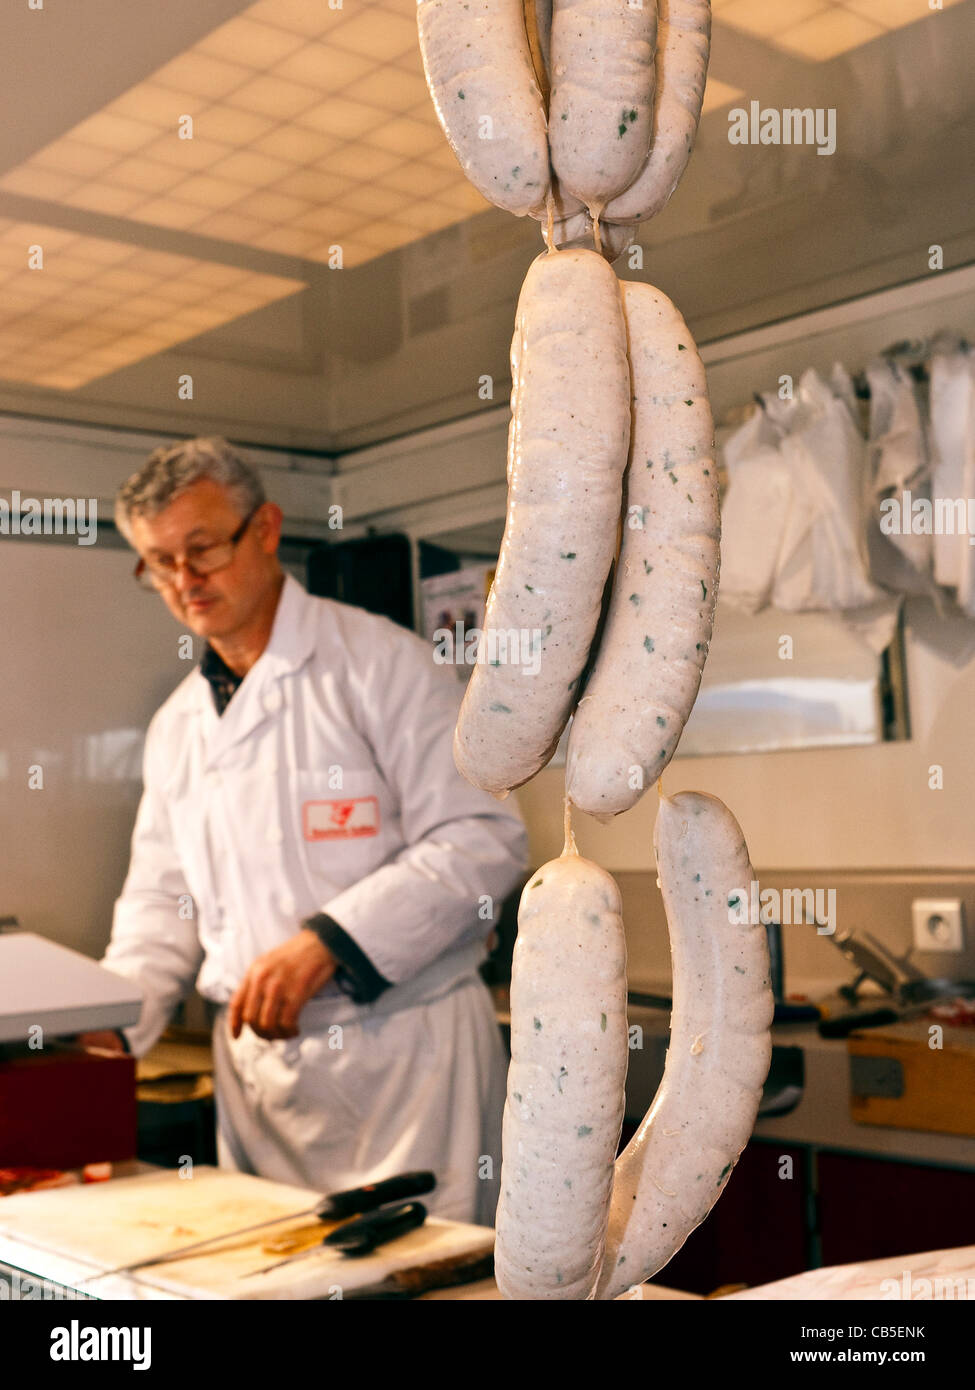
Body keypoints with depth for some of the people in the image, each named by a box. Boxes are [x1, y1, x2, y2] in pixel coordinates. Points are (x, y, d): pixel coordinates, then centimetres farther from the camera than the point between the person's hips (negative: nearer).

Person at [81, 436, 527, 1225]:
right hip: (255, 1063, 5)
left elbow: (483, 841, -14)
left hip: (402, 1050, -5)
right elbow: (163, 903, 18)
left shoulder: (380, 663, -7)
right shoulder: (177, 725, 13)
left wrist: (328, 941, -21)